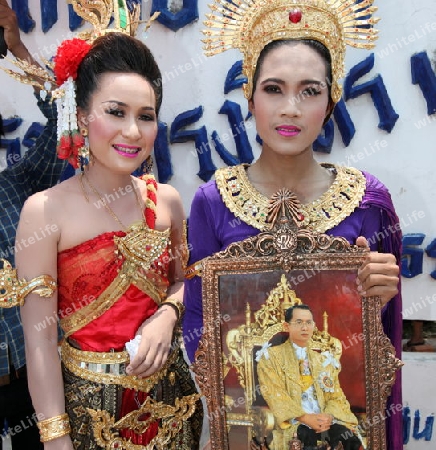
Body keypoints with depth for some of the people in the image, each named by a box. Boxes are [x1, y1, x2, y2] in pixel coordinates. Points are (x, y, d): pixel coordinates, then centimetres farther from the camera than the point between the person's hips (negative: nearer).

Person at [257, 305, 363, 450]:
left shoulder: (324, 360, 20)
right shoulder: (271, 357, 4)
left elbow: (336, 396, 13)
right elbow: (275, 395, -6)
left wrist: (328, 416, -10)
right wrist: (305, 418, -18)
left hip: (324, 420, 5)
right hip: (293, 422, -4)